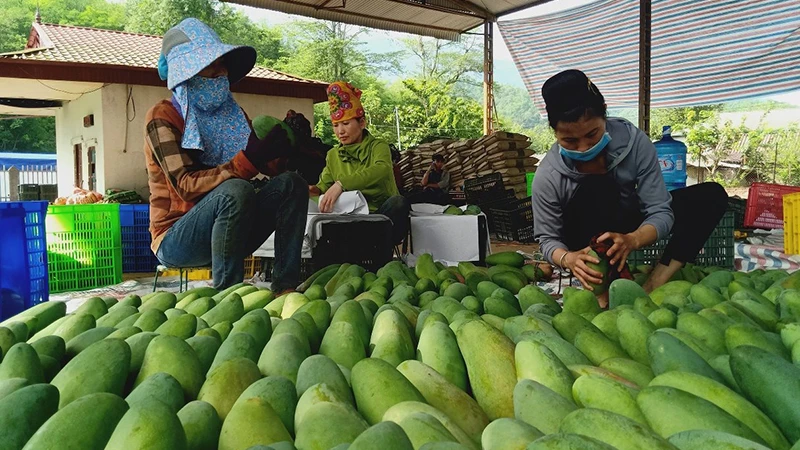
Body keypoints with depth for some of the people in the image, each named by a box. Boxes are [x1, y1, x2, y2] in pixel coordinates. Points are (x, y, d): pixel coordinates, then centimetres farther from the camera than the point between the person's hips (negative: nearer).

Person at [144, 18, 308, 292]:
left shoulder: (232, 113, 10)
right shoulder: (163, 117, -9)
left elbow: (269, 166, 4)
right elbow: (186, 185, -21)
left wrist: (287, 141, -18)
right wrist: (249, 160, -33)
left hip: (225, 231, 6)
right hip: (176, 239, -6)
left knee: (290, 183, -14)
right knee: (235, 190, -33)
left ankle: (285, 287, -21)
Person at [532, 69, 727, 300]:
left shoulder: (633, 141, -23)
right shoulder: (548, 176, -26)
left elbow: (660, 212, -22)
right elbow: (547, 238, -16)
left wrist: (632, 240, -44)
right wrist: (568, 258, -40)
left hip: (629, 227, 4)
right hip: (587, 240, -3)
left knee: (712, 195, -15)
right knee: (596, 188, -35)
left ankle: (654, 284, -26)